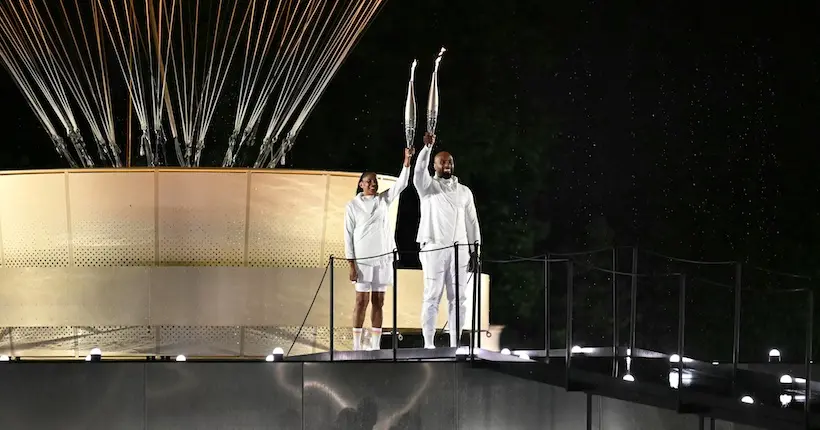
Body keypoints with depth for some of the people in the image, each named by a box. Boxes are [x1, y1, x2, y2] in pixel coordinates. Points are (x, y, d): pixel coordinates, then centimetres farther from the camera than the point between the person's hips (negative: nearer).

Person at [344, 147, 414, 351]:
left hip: (383, 257, 4)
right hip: (363, 258, -4)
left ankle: (375, 346, 7)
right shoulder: (352, 206, 0)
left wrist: (407, 160, -17)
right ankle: (357, 346, -2)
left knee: (378, 302, 5)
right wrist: (351, 264, -10)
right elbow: (348, 235, -3)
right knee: (362, 301, -5)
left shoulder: (384, 200, 9)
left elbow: (401, 183, -2)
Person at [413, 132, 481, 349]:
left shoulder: (464, 191, 15)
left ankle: (455, 344, 6)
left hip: (460, 249, 3)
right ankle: (428, 344, -4)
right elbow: (419, 171, -17)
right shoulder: (428, 186, 5)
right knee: (432, 297, -5)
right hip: (434, 248, -3)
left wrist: (475, 250, 5)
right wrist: (427, 147, -30)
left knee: (458, 298, 2)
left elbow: (472, 221, 14)